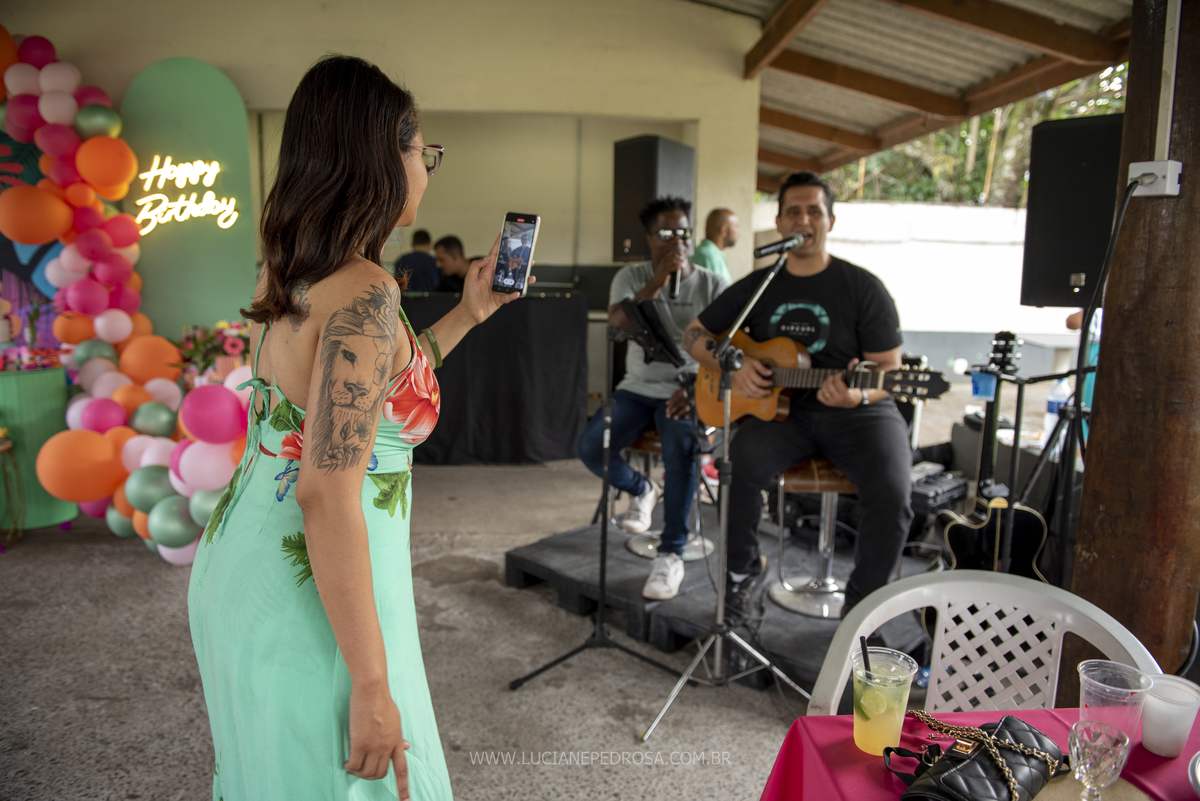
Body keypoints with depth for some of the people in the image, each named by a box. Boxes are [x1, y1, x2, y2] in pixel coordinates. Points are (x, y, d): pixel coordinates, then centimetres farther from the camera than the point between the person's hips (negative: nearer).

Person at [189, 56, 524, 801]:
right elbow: (327, 497, -27)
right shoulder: (365, 293, -24)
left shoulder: (290, 276, 4)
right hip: (312, 599, -9)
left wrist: (471, 311, 21)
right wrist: (373, 687, -22)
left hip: (243, 566, 9)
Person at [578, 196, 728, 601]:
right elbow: (616, 322, -16)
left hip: (689, 390, -2)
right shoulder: (632, 276, 4)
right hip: (638, 388, 2)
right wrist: (657, 281, -27)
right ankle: (641, 489, 13)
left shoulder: (713, 285, 2)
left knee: (680, 447, -35)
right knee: (591, 447, -23)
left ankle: (671, 555, -21)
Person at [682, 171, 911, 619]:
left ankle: (862, 604, -2)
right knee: (738, 465, -29)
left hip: (857, 413, -1)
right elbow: (694, 335, 12)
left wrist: (860, 394, -27)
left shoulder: (863, 288, -2)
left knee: (891, 494, -28)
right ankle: (745, 569, -2)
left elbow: (890, 369, -3)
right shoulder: (757, 286, 8)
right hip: (782, 409, 2)